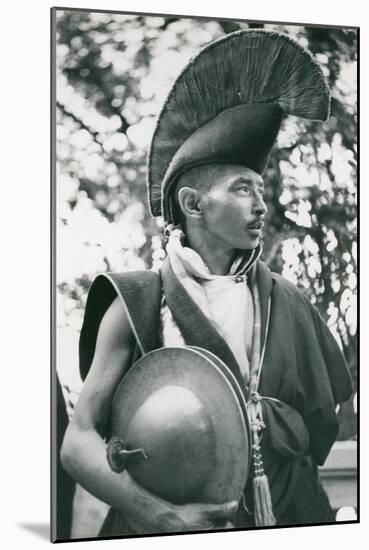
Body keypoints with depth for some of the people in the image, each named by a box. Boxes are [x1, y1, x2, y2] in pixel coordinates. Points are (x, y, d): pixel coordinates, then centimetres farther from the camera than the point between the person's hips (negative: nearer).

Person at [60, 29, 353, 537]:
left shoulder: (286, 304, 3)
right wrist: (160, 515, -23)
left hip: (286, 517, 3)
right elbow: (79, 442, -9)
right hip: (167, 524, -2)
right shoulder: (137, 307, -5)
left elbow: (323, 429, 7)